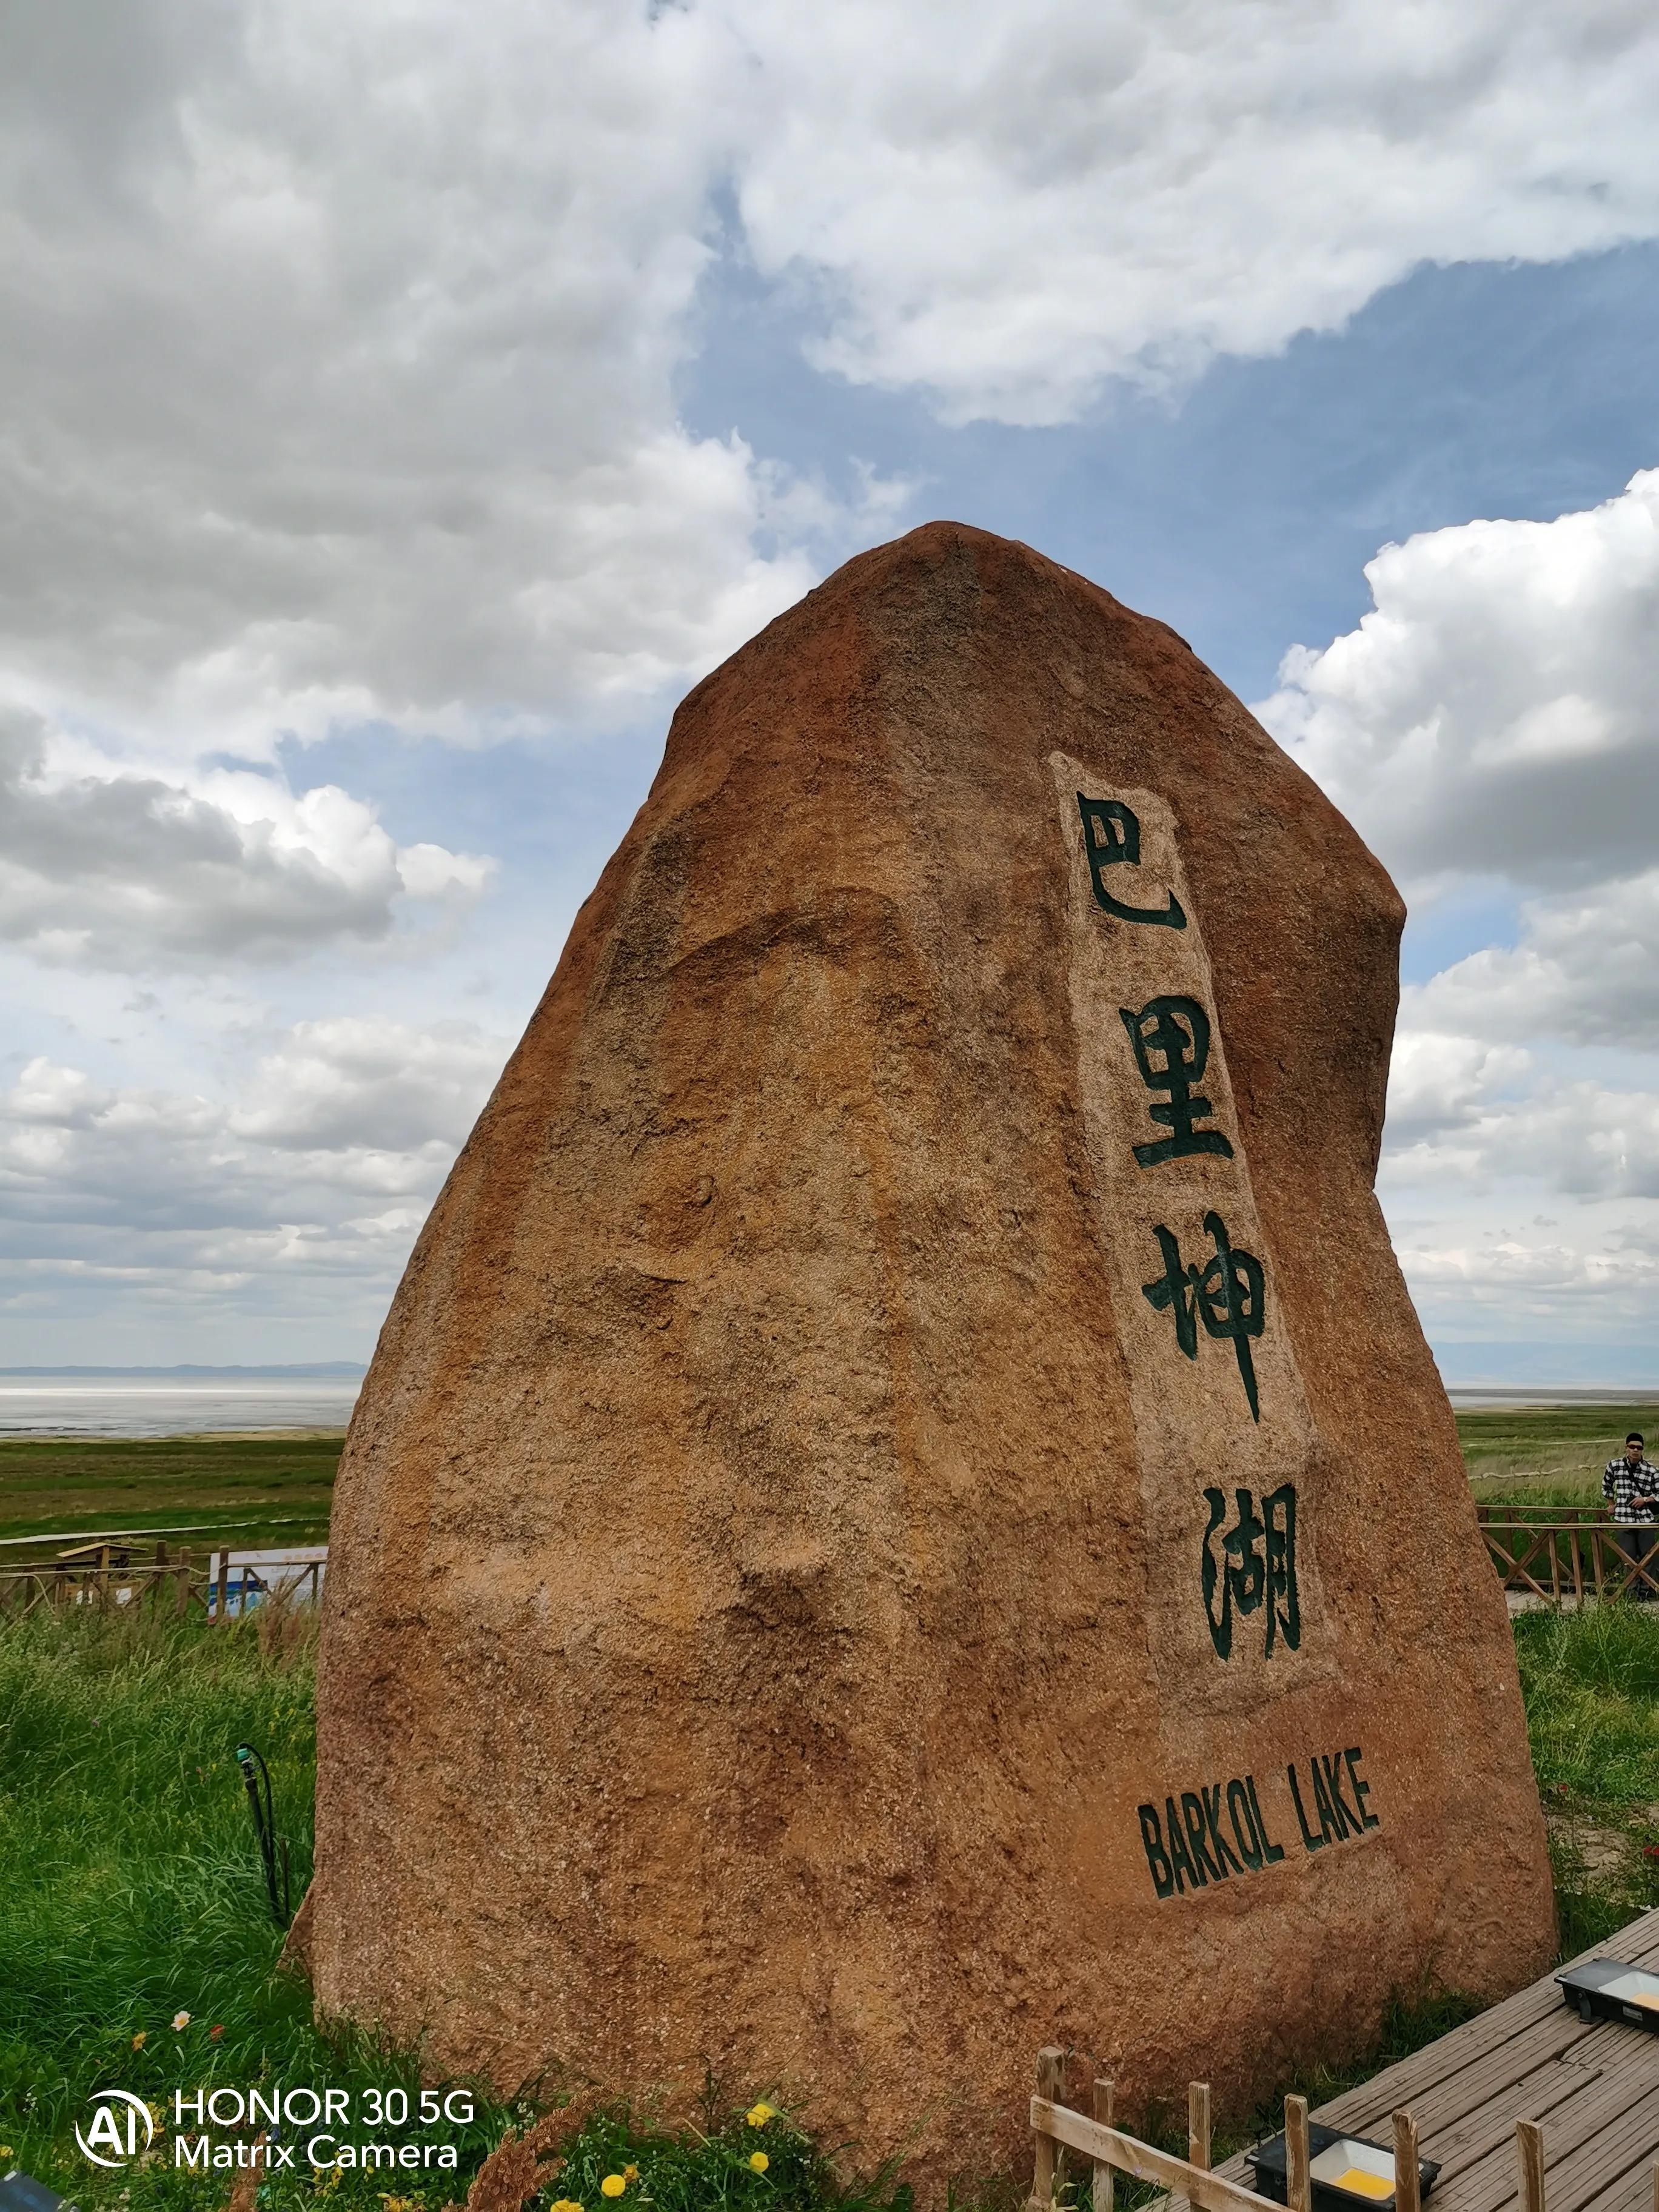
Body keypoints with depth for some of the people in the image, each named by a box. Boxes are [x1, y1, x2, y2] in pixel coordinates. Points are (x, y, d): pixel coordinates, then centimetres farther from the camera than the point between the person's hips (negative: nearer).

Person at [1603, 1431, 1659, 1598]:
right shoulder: (1614, 1466, 1)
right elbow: (1606, 1487, 18)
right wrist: (1612, 1505, 20)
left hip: (1646, 1520, 0)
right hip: (1623, 1520, 0)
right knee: (1628, 1557, 4)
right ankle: (1632, 1590, 14)